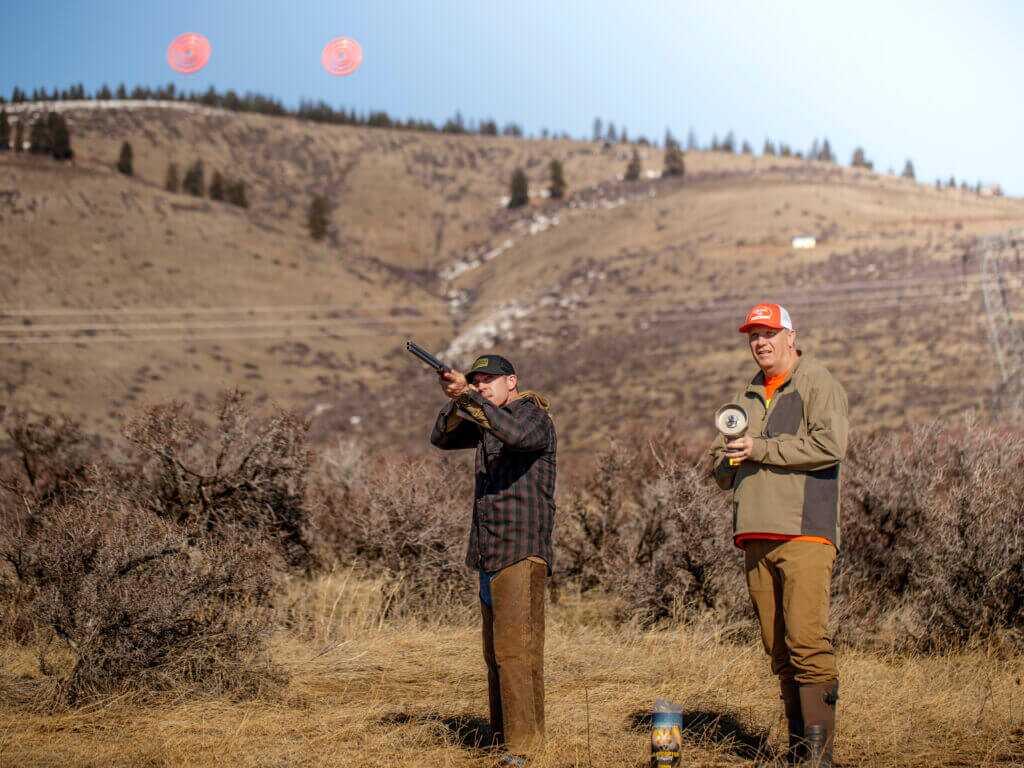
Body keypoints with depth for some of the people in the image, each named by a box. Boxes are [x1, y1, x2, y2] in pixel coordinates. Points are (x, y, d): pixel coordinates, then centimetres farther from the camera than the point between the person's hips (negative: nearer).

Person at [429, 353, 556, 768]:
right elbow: (442, 439, 15)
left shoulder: (535, 417, -9)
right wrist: (455, 401, -3)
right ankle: (501, 733, 19)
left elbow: (514, 433, -31)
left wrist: (470, 396, -28)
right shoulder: (486, 420, 15)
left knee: (515, 648, -14)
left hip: (522, 552, -9)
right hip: (489, 554, 9)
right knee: (496, 650, 12)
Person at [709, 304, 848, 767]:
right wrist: (728, 458, 4)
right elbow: (721, 467, 29)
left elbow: (830, 444, -14)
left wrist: (762, 449, -11)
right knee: (777, 645, 5)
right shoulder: (750, 395, 23)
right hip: (756, 536, 7)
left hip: (804, 533, -7)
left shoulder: (817, 383, 1)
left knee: (806, 637, -16)